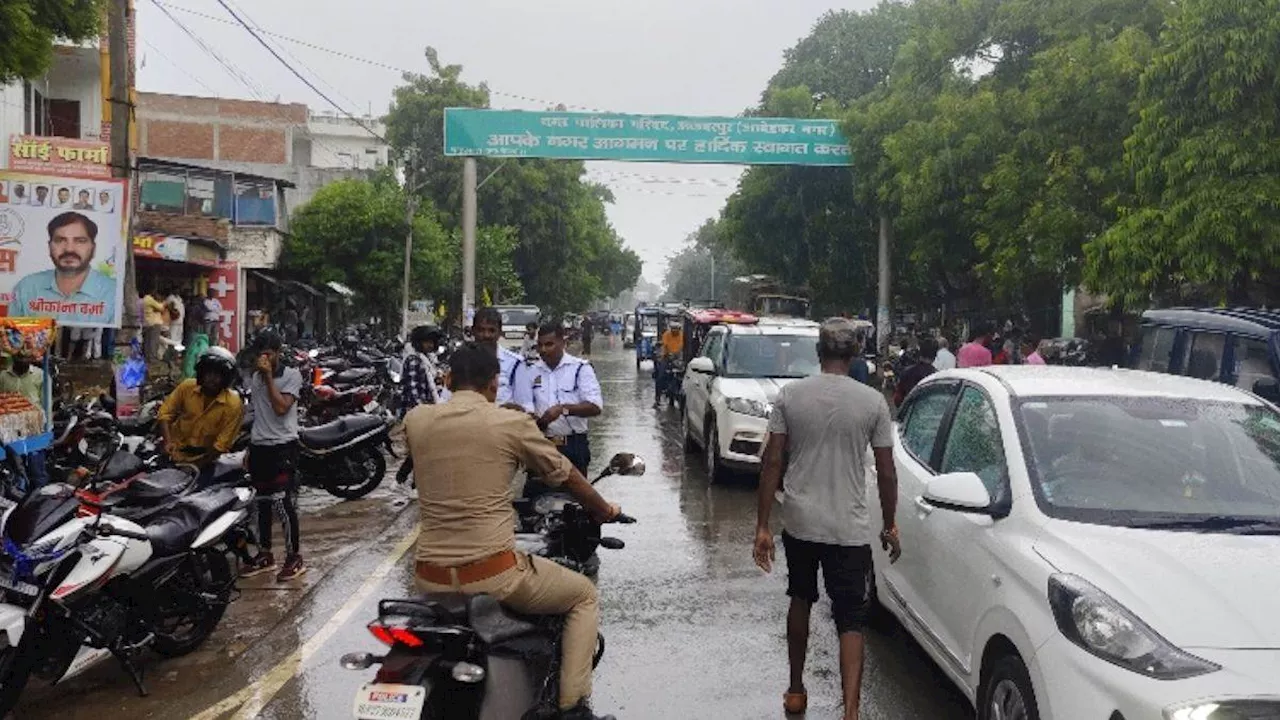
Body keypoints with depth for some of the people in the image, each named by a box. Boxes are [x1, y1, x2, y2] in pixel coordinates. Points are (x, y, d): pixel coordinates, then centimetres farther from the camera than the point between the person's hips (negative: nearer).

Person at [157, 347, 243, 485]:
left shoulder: (232, 404, -20)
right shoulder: (187, 387, -12)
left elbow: (221, 445, -17)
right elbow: (165, 413, -5)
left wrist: (195, 466, -18)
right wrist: (168, 441, -20)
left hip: (203, 459, -2)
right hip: (175, 453, 2)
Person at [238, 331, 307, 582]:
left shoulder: (291, 375, -6)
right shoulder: (256, 377, 14)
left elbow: (280, 407, -18)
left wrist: (268, 375, -16)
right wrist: (249, 448, 18)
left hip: (282, 447, -7)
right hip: (258, 446, 7)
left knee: (283, 503, -9)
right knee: (261, 503, 13)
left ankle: (295, 557, 0)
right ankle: (265, 554, 23)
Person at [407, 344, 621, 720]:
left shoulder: (415, 419, 4)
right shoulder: (512, 423, -5)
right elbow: (568, 477, 7)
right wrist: (604, 510, 27)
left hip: (431, 579, 4)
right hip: (494, 574, -4)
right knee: (584, 596, 19)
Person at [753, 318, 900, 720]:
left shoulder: (790, 396, -4)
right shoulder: (873, 402, -6)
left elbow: (772, 463, -5)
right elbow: (886, 472, -2)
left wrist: (762, 527, -1)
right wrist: (889, 526, 11)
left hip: (799, 522, 2)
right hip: (850, 528, -2)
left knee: (800, 600, 23)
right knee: (851, 620, 4)